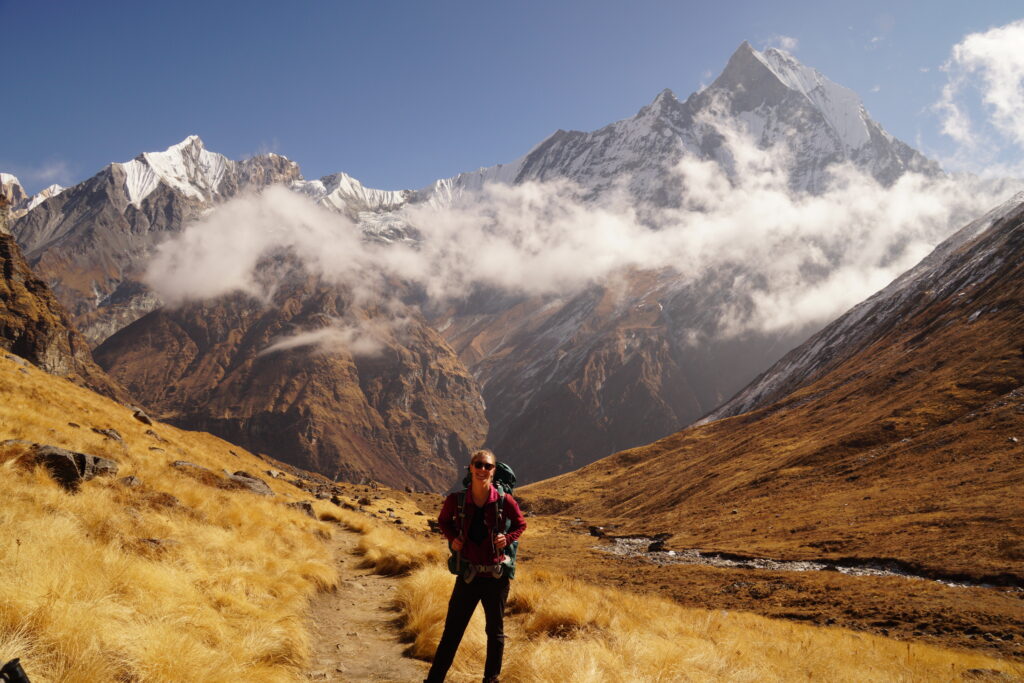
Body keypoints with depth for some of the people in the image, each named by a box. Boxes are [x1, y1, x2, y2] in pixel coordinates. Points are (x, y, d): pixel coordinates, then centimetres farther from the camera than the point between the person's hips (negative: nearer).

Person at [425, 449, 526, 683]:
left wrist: (507, 538, -11)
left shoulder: (504, 501, -10)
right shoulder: (456, 500, -7)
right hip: (468, 575, 0)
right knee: (452, 631, 6)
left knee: (495, 631, 15)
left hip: (496, 576, 0)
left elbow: (520, 524, 7)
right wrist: (452, 537, -4)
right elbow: (443, 520, 14)